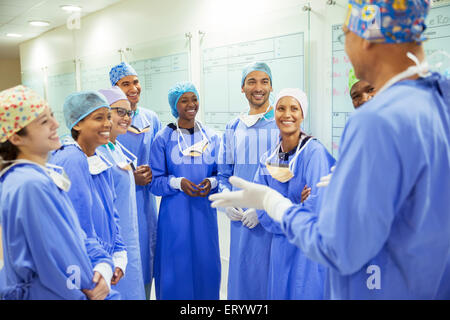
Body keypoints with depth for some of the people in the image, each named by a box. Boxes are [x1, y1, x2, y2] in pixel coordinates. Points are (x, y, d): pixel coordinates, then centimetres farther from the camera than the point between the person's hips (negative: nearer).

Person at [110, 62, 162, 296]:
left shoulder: (151, 119, 7)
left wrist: (151, 172, -5)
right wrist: (129, 178, -15)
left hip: (144, 199, 5)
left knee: (146, 251, 13)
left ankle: (144, 295, 31)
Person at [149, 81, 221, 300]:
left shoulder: (211, 137, 6)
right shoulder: (163, 139, -3)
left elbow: (220, 173, 9)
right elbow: (154, 181, -3)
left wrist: (212, 182, -12)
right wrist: (177, 182, -21)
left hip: (204, 212, 3)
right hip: (175, 214, -3)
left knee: (206, 266, 10)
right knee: (177, 267, 5)